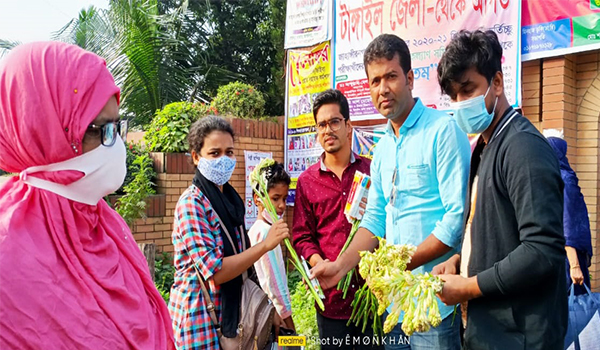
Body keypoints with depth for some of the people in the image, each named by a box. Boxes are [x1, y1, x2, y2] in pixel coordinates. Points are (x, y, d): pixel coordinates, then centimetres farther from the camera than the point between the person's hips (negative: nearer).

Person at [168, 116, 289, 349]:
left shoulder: (230, 198, 6)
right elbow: (214, 272, -24)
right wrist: (265, 245, -27)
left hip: (229, 310, 8)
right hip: (201, 315, -7)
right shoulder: (192, 203, -18)